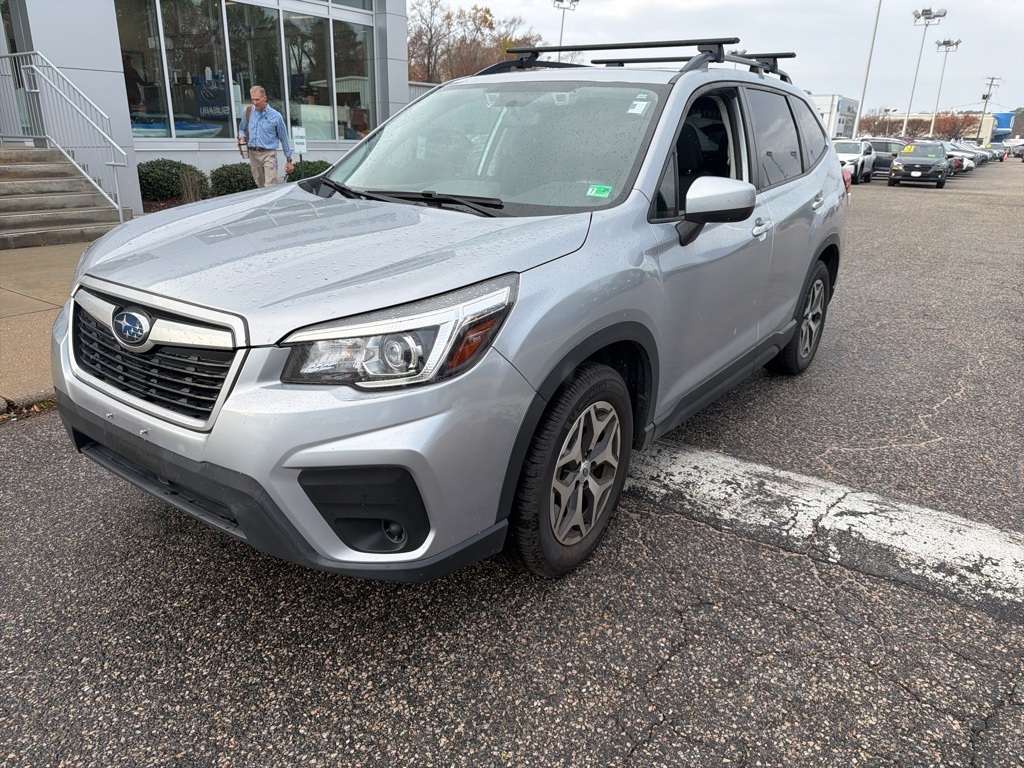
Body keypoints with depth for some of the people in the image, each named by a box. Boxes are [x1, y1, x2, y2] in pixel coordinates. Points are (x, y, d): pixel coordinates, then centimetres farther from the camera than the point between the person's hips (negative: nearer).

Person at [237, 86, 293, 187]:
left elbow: (284, 139, 2)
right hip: (253, 154, 4)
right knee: (260, 186, 11)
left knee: (270, 187, -15)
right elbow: (242, 129, 22)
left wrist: (288, 160, 2)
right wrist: (242, 138, -2)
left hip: (269, 154, -4)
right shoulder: (248, 111, 6)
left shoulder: (276, 116, -3)